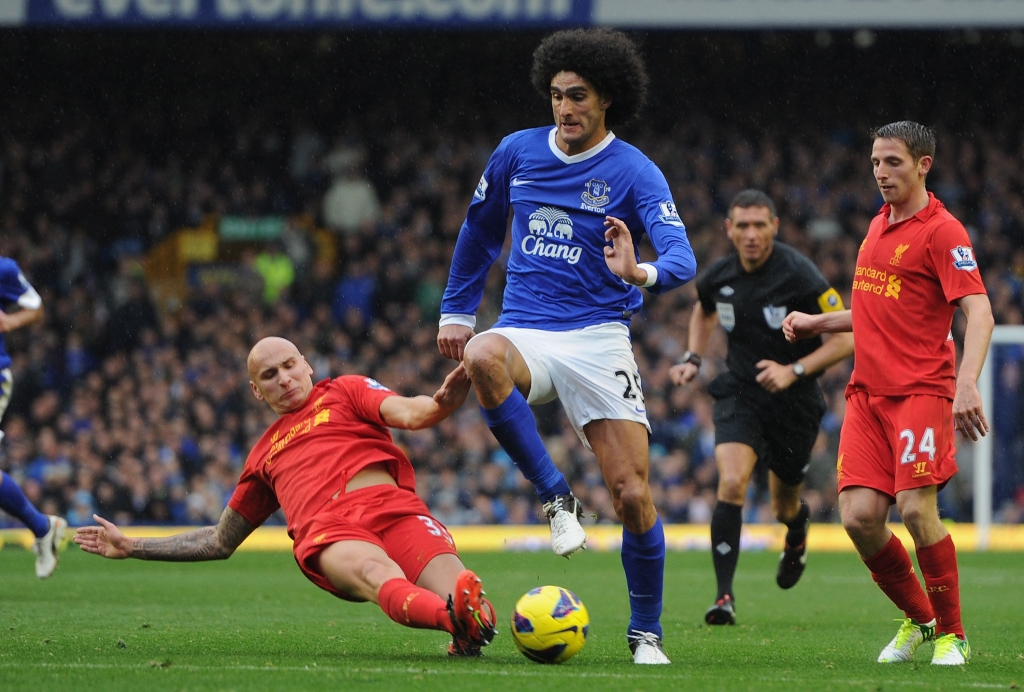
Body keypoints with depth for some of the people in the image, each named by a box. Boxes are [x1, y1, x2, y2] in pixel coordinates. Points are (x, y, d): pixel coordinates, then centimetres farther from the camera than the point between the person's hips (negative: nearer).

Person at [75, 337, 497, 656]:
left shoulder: (345, 391, 27)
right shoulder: (264, 455, 37)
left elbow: (407, 413, 7)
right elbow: (219, 542, 45)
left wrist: (439, 404, -18)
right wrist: (131, 548, 44)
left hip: (390, 505, 3)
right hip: (327, 532, -3)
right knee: (378, 575, -41)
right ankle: (457, 618, -67)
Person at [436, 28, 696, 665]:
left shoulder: (634, 173, -5)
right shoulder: (518, 153, 7)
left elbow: (683, 259, -19)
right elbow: (480, 232, 24)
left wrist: (642, 273, -40)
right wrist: (456, 312, 26)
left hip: (598, 337, -2)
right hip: (526, 331, 2)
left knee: (633, 493, -9)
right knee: (481, 357, -36)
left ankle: (647, 635, 10)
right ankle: (556, 498, -22)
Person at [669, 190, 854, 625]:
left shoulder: (799, 276, -18)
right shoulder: (719, 277, -4)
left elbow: (845, 340, -16)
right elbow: (703, 312, 23)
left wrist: (794, 370, -26)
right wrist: (693, 358, 6)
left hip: (794, 403, -2)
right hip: (739, 393, 2)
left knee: (783, 509, 13)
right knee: (731, 483, -23)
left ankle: (797, 529, 54)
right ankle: (725, 596, -21)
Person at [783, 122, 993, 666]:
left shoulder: (941, 232, -8)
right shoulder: (879, 225, 17)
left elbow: (978, 313, -18)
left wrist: (967, 383, -32)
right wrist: (814, 323, 23)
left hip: (921, 390, -7)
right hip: (868, 391, 7)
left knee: (917, 508, -18)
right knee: (859, 515, -6)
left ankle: (951, 635, 0)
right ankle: (918, 619, 15)